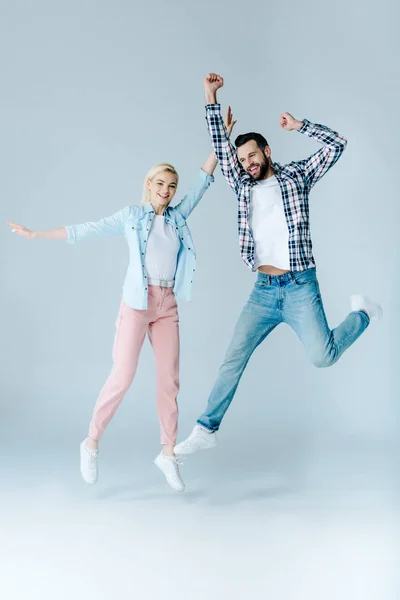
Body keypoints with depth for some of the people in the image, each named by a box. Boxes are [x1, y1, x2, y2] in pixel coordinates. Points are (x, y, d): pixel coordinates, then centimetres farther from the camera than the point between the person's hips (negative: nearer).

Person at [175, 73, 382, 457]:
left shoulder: (296, 176, 5)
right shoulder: (243, 187, 13)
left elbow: (336, 145, -2)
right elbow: (221, 145, 8)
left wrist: (298, 125, -3)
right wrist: (211, 97, 2)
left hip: (300, 287, -4)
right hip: (263, 291, 4)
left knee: (322, 357, -14)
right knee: (233, 359, 0)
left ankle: (363, 313, 16)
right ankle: (206, 429, 8)